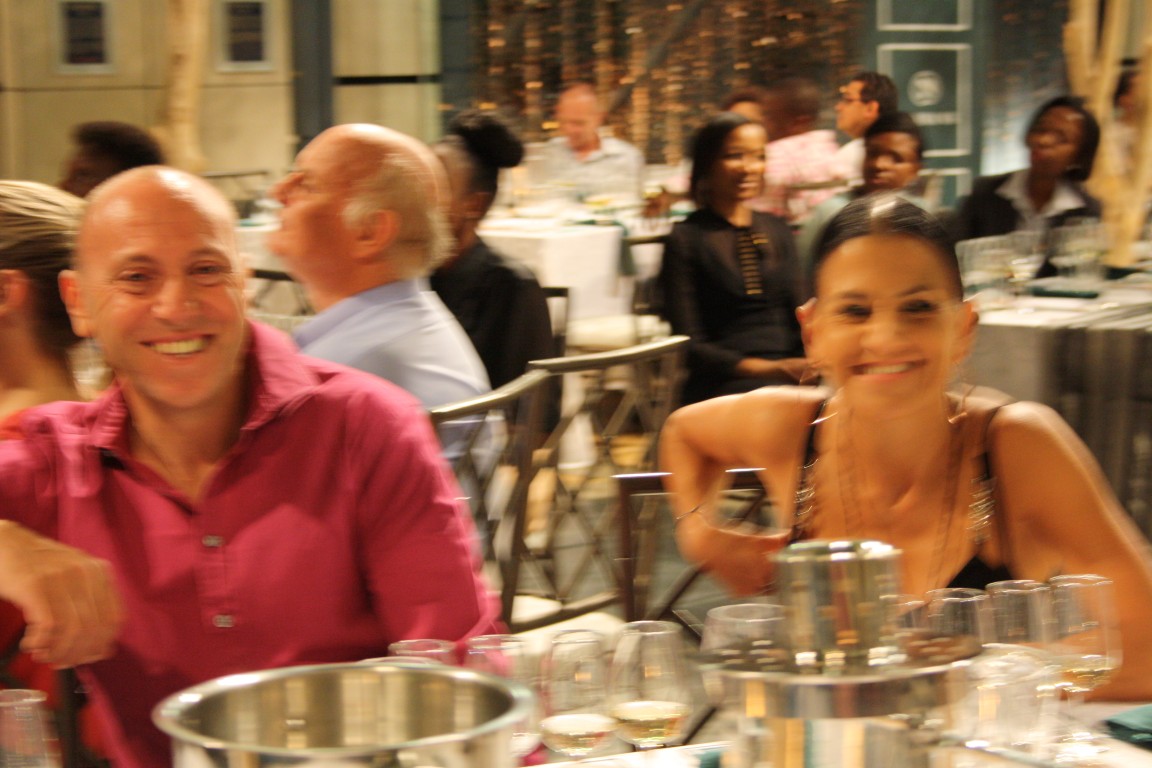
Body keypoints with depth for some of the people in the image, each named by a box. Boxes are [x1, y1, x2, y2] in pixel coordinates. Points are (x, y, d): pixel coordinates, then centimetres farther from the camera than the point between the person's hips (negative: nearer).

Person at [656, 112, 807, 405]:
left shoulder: (777, 231, 20)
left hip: (789, 373, 5)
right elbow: (689, 345, -3)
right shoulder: (686, 239, 3)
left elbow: (799, 317, 16)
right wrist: (768, 369, -16)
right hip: (722, 381, -5)